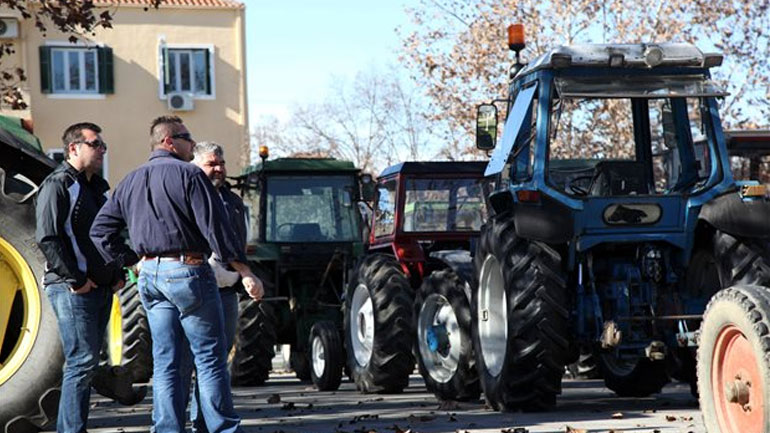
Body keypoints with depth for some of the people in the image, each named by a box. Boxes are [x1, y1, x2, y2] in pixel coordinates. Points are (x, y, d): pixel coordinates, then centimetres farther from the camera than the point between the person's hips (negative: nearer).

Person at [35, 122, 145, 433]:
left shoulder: (96, 188, 20)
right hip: (72, 290, -9)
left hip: (101, 289, 9)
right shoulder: (58, 185, -9)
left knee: (87, 361, 10)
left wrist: (118, 274, 14)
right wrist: (75, 279, -18)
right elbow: (47, 238, -17)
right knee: (83, 361, -11)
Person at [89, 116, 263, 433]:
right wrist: (245, 273, -11)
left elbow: (100, 231, 15)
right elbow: (215, 228, -13)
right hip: (187, 270, -7)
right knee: (210, 359, -2)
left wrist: (129, 260, 16)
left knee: (165, 360, 8)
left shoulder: (130, 181, 14)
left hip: (150, 275, 7)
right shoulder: (187, 174, -8)